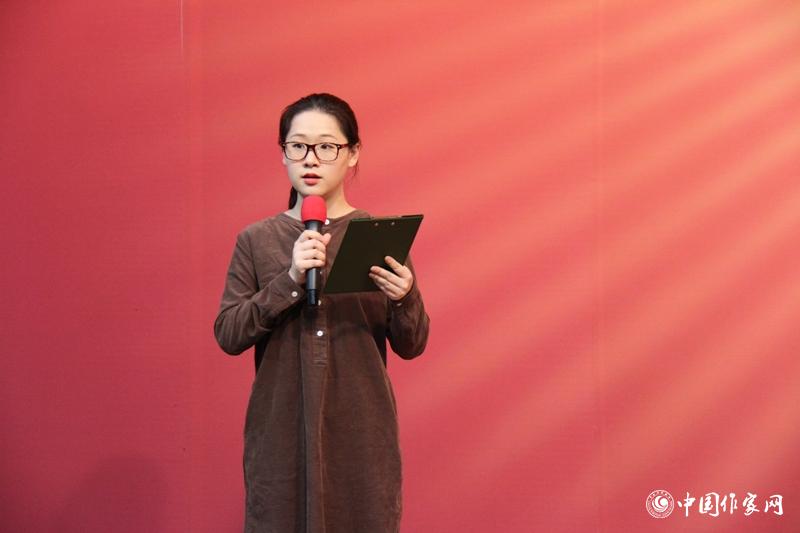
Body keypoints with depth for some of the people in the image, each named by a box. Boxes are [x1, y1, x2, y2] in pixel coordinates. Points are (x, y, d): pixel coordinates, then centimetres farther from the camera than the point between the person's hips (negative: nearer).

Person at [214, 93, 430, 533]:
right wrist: (290, 280, -17)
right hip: (280, 433, 0)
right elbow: (228, 335, -5)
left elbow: (411, 347, 3)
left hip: (361, 434, 0)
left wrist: (404, 299, -18)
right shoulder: (256, 241, 4)